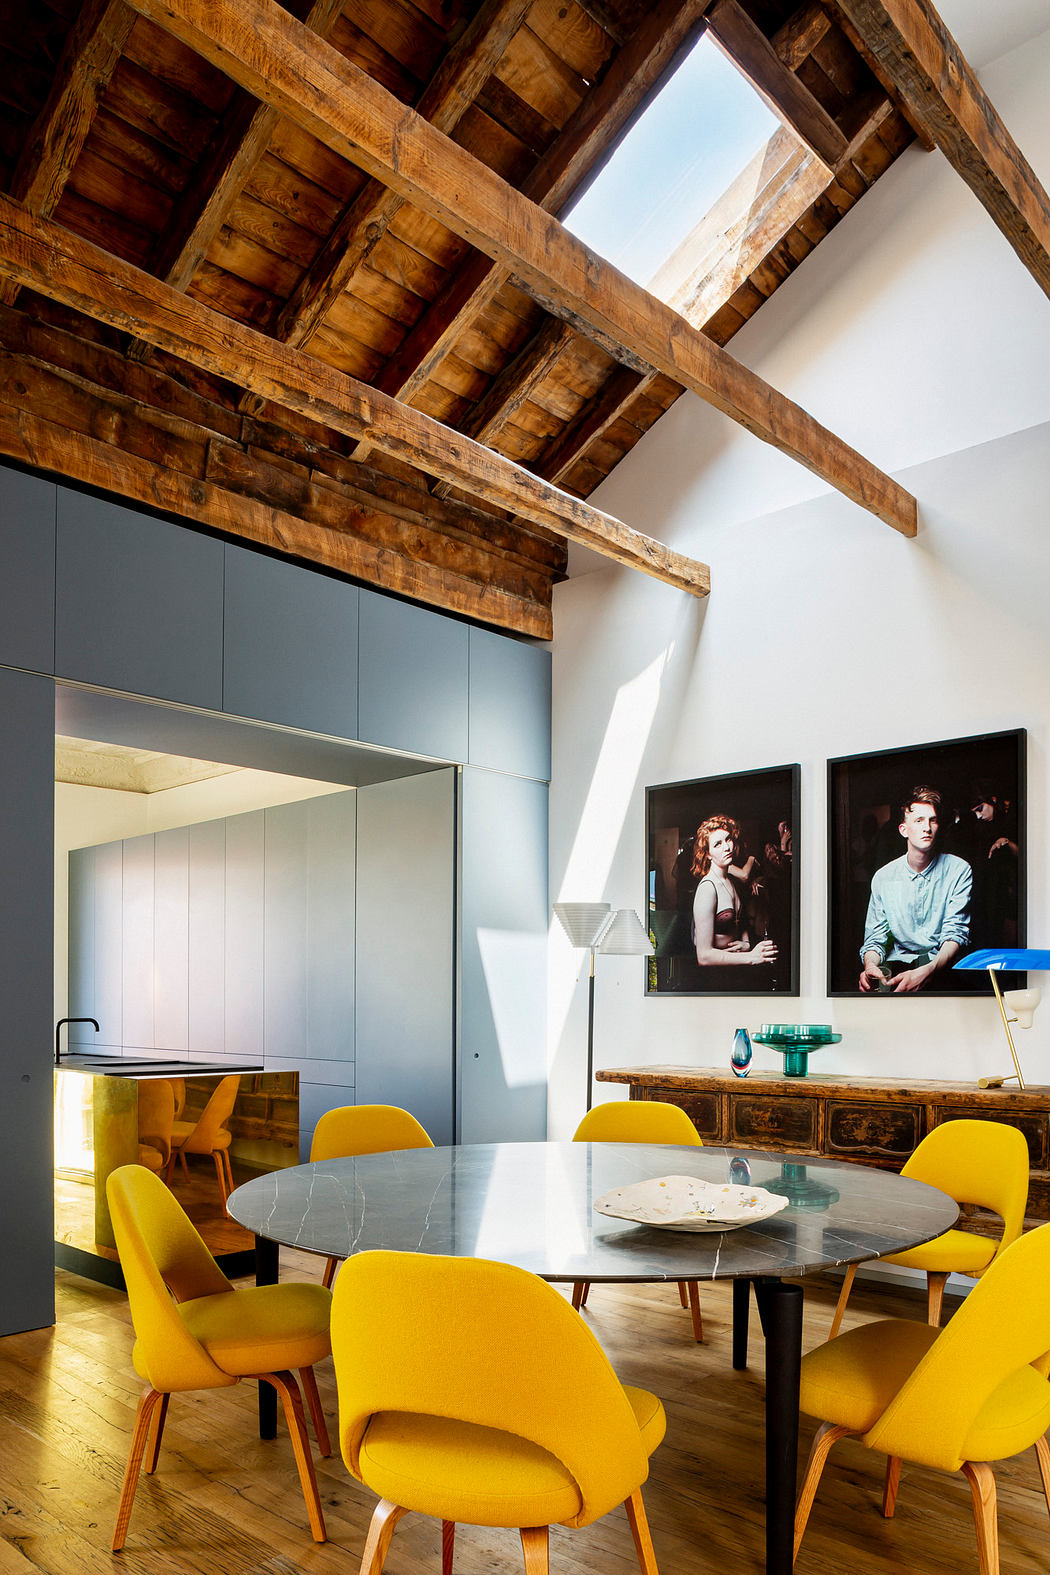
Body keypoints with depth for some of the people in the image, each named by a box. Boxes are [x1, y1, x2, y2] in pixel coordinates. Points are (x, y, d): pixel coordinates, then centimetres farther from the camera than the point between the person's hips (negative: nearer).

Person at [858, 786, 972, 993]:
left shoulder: (959, 870, -2)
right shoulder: (883, 877, 4)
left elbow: (956, 934, -11)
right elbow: (875, 939, 4)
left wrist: (926, 972, -32)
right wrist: (870, 965, -23)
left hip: (942, 962, 1)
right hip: (900, 959, 0)